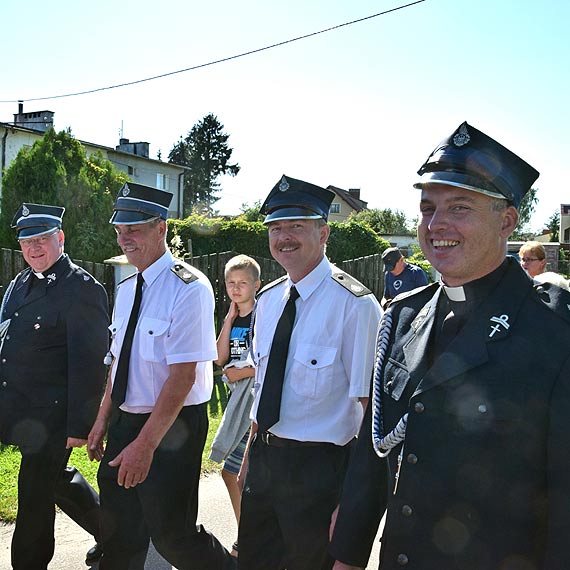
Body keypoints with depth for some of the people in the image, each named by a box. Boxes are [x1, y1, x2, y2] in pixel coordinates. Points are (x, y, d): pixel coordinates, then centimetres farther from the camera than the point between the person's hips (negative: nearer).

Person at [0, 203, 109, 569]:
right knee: (56, 479, 22)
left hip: (50, 415, -8)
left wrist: (80, 426, -19)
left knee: (35, 495, 4)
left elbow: (89, 363, -18)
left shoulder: (82, 288, -15)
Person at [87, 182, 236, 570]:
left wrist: (146, 443, -24)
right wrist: (103, 420, 12)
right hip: (125, 421, 8)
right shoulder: (127, 288, 8)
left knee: (171, 534, 1)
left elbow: (183, 376, -23)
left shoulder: (189, 288, -18)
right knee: (119, 527, 17)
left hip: (171, 427, -7)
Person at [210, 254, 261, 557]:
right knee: (230, 472, 12)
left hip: (259, 396, -8)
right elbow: (221, 359, 2)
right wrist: (229, 319, -1)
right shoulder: (233, 319, 12)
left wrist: (237, 373, -7)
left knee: (239, 475, -7)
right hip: (239, 398, 8)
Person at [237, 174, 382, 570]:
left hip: (318, 468, -7)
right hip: (264, 459, 7)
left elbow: (366, 407, -18)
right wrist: (251, 454, 17)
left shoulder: (355, 304, -18)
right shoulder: (269, 299, 5)